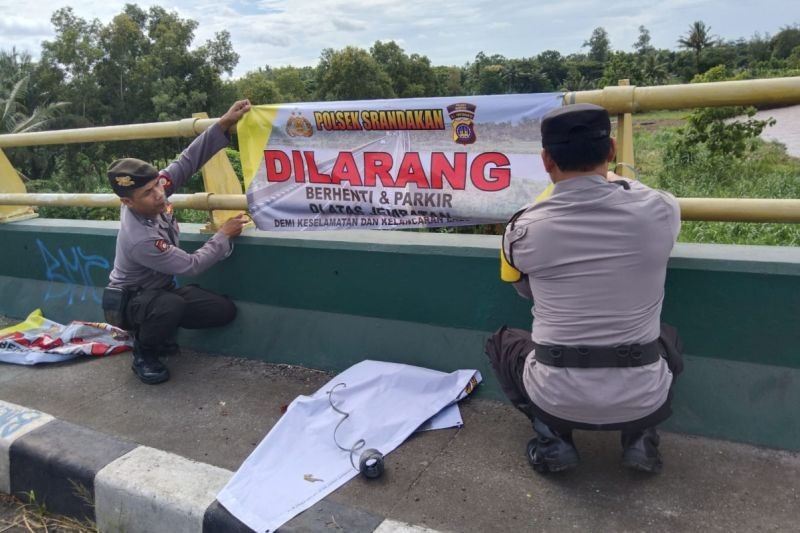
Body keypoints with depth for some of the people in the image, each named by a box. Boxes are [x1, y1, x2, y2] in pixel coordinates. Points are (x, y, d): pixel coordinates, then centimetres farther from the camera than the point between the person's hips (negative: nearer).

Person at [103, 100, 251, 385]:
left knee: (225, 310, -3)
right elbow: (192, 265, -27)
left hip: (160, 288, 8)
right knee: (172, 305, -42)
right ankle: (144, 354, -9)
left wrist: (223, 124, -31)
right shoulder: (140, 239, -37)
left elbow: (187, 161, -22)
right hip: (128, 301, -8)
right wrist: (224, 236, -16)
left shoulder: (151, 189, -19)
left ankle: (153, 330, 16)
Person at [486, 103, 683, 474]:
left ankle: (551, 438, 12)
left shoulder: (524, 228, -10)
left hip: (557, 402, -1)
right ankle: (640, 437, 15)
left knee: (501, 341, 28)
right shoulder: (659, 210, -9)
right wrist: (614, 179, 35)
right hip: (641, 402, 2)